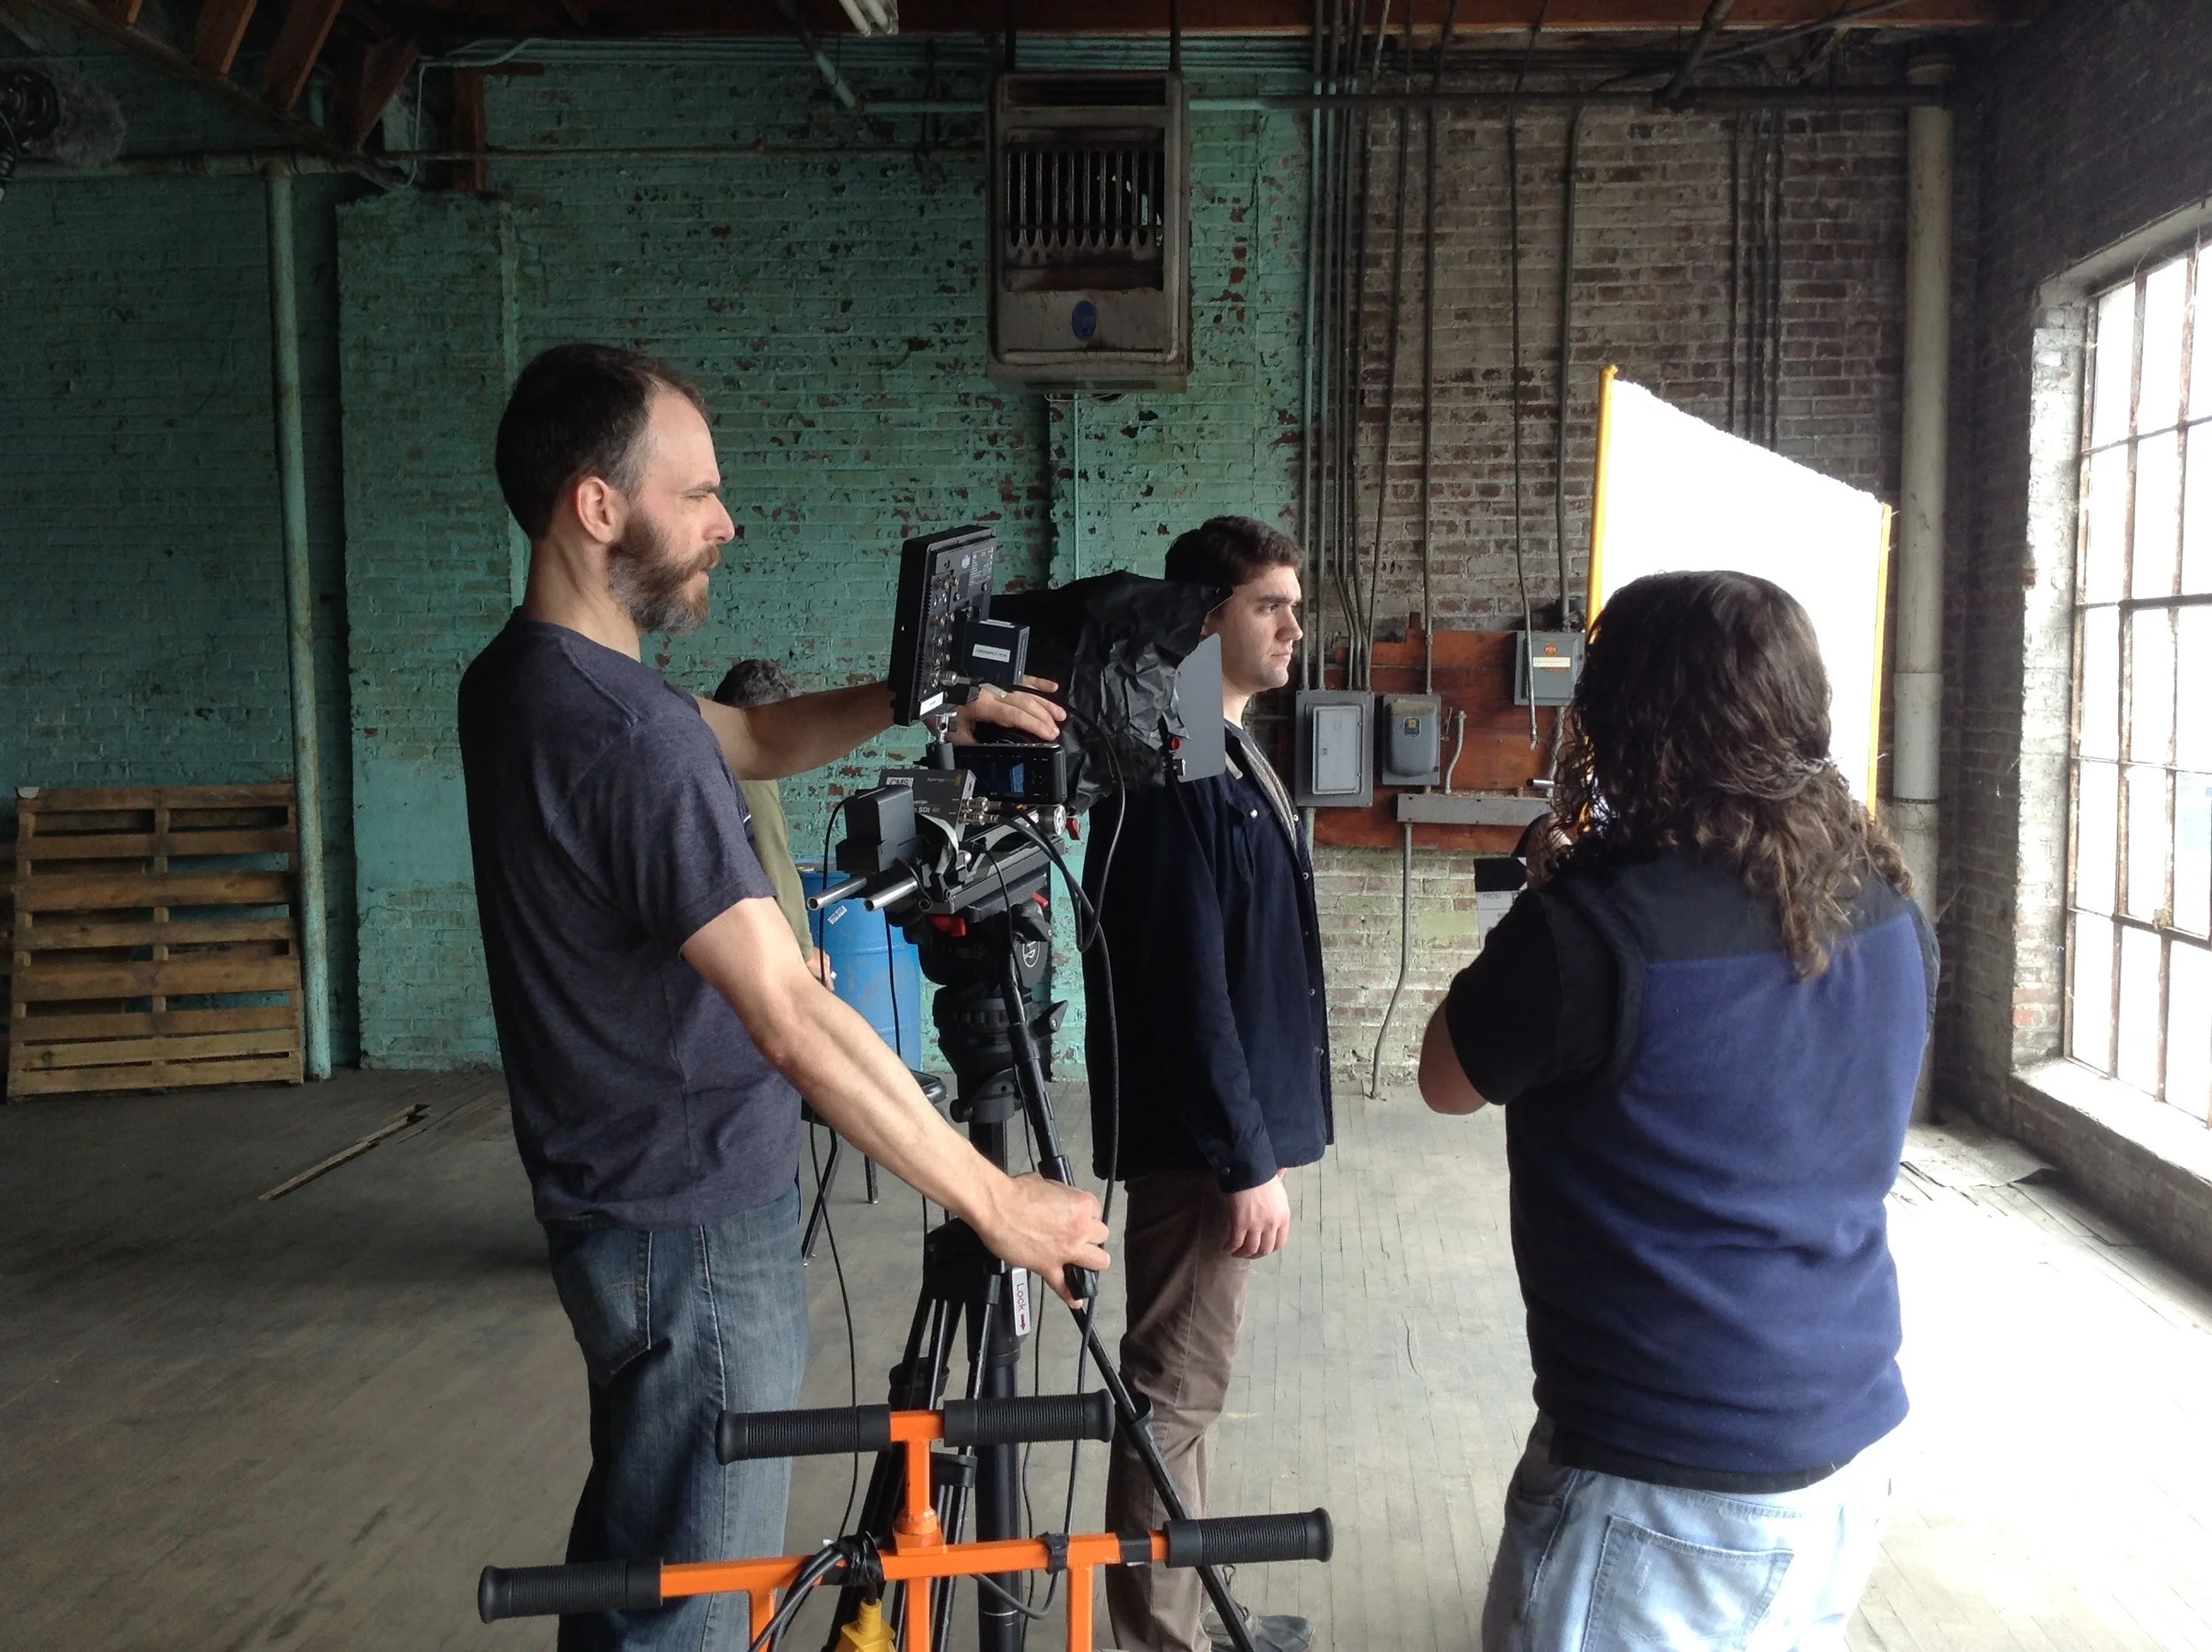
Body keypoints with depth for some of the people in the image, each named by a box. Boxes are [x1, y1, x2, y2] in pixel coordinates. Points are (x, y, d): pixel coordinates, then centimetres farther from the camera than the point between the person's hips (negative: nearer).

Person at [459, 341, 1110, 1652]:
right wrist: (993, 1201, -23)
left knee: (632, 1546, 24)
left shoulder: (515, 682, 4)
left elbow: (755, 739, 15)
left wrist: (912, 699, -2)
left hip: (614, 1199, 10)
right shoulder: (632, 736, -26)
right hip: (696, 1229, -10)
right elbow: (795, 1023, -29)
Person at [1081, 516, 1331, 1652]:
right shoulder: (1177, 769, -18)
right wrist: (1247, 1160, -20)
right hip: (1201, 1141, -10)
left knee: (1185, 1383, 17)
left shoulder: (1229, 755, 13)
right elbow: (1186, 988, -22)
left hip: (1226, 1129, 10)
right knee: (1176, 1390, 0)